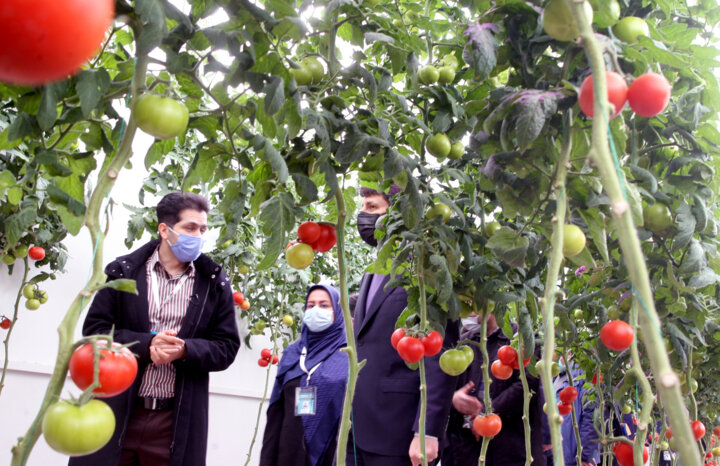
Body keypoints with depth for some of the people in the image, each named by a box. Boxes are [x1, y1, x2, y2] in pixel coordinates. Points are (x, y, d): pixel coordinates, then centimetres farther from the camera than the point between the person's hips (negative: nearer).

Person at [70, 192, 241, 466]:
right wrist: (146, 344, -15)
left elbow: (227, 347, 4)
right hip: (116, 415, 0)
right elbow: (93, 329, 0)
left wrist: (185, 350, -16)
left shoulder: (215, 284, 6)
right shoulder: (123, 271, 4)